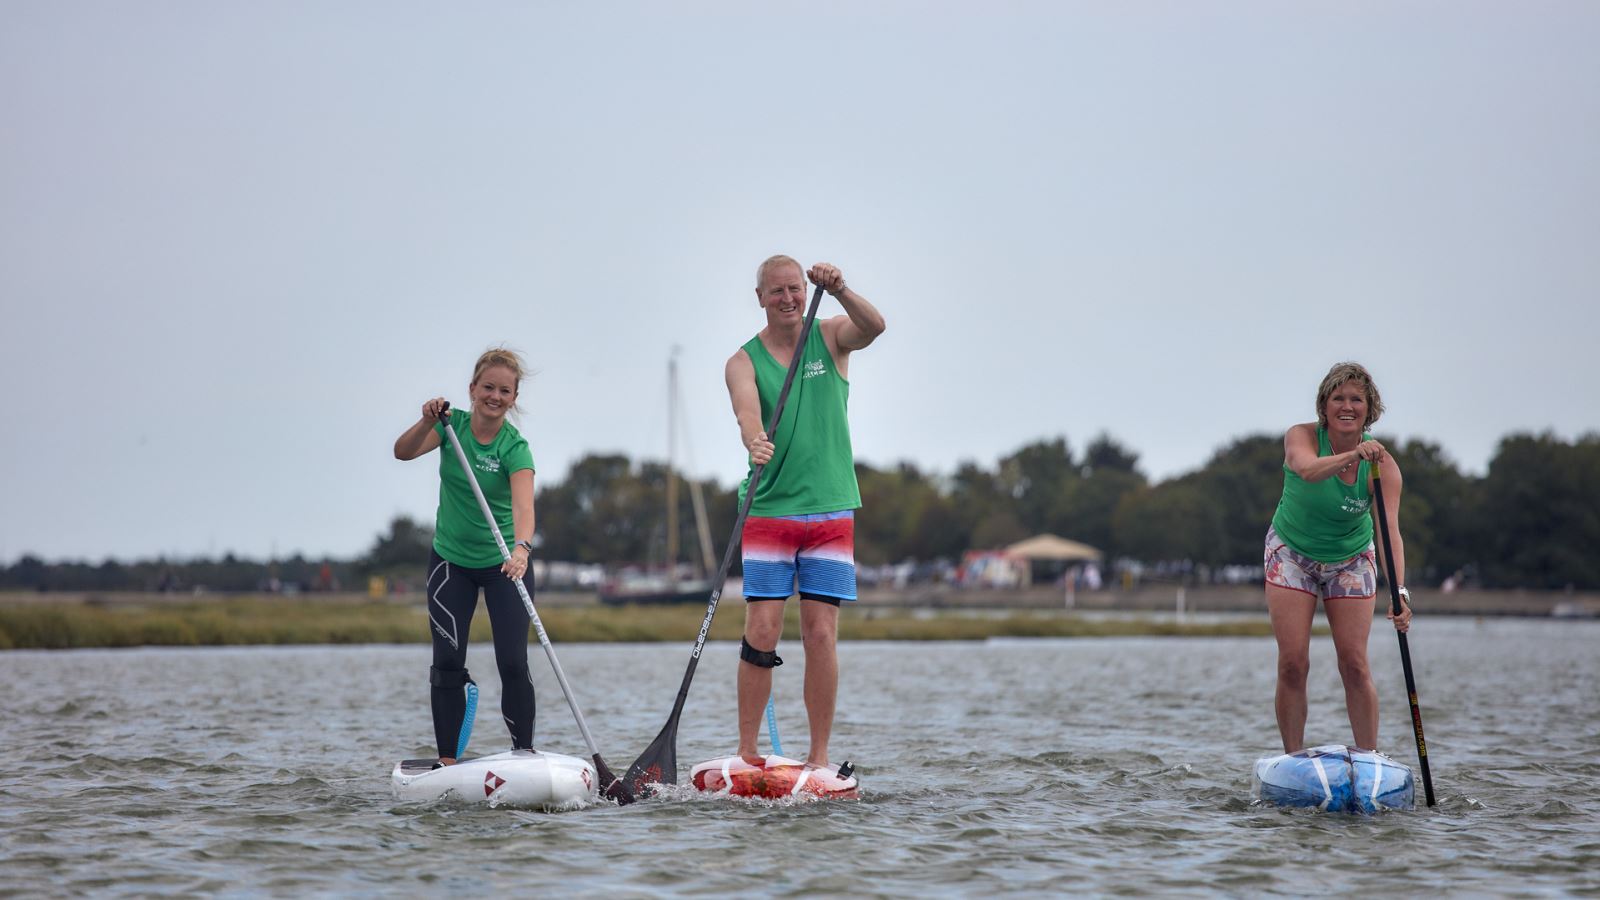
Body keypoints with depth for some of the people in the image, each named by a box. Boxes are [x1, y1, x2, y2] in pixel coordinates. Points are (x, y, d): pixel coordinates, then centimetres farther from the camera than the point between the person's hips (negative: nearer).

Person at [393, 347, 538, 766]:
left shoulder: (515, 447, -18)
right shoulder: (453, 424, -7)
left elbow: (523, 506, -33)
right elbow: (403, 452, -19)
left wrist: (522, 547, -52)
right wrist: (428, 421, -37)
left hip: (503, 562, -3)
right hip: (451, 561, 3)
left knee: (513, 662, -10)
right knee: (447, 661, -3)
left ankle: (525, 755, 2)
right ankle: (447, 760, 2)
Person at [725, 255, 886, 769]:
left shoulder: (830, 338, 5)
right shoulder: (744, 360, 2)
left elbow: (874, 326, -16)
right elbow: (747, 412, -17)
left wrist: (839, 290, -33)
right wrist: (755, 442, -39)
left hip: (831, 511, 1)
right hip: (769, 510, -1)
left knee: (821, 635, -1)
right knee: (761, 633, -5)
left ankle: (820, 756, 5)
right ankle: (747, 752, 2)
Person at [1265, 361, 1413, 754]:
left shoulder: (1382, 464, -21)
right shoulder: (1301, 437, -22)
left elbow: (1390, 530, -32)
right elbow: (1307, 470, -46)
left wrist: (1399, 593, -47)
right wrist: (1351, 456, -66)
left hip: (1350, 559, 1)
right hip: (1292, 554, -1)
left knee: (1355, 665, -5)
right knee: (1293, 663, -8)